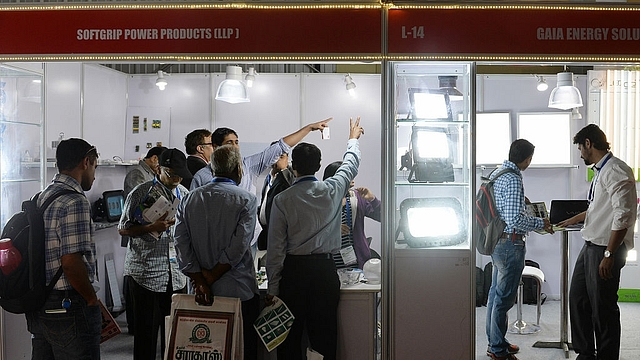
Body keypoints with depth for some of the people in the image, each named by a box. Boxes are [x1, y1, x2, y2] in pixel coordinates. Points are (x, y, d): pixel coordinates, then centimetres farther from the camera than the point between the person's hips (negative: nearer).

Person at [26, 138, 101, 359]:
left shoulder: (41, 198, 11)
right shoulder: (75, 202, -17)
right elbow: (71, 262, -23)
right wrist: (92, 300, -10)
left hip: (38, 305, 9)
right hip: (68, 306, -9)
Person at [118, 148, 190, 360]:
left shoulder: (184, 194, 10)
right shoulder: (141, 193, -6)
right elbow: (123, 229, -2)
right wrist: (151, 228, -16)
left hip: (176, 275, 5)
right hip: (146, 273, -4)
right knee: (146, 330, 2)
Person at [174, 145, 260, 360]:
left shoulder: (189, 200, 4)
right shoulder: (246, 200, -8)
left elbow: (182, 245, -4)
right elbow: (238, 247, -17)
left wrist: (200, 282, -7)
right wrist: (210, 278, -9)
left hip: (200, 294, 4)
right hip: (239, 292, -4)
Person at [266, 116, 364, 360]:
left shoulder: (282, 200, -5)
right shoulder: (333, 190, -1)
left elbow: (276, 248, -5)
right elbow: (351, 165, 21)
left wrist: (272, 288, 1)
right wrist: (353, 139, 40)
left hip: (294, 271, -1)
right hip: (325, 270, 2)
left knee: (290, 338, 7)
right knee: (324, 336, 7)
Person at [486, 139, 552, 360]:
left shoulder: (497, 173, 8)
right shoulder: (513, 180, -21)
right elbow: (514, 219, -26)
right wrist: (541, 223, -13)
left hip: (496, 241, 10)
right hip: (510, 244, -10)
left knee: (496, 293, 17)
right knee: (504, 297, -1)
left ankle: (495, 342, 30)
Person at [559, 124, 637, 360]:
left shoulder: (616, 171, -17)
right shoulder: (600, 171, 13)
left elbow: (623, 216, -23)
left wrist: (609, 255, -24)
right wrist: (574, 220, 42)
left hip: (606, 249, -10)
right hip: (590, 246, 10)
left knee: (603, 307, 0)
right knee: (577, 299, 15)